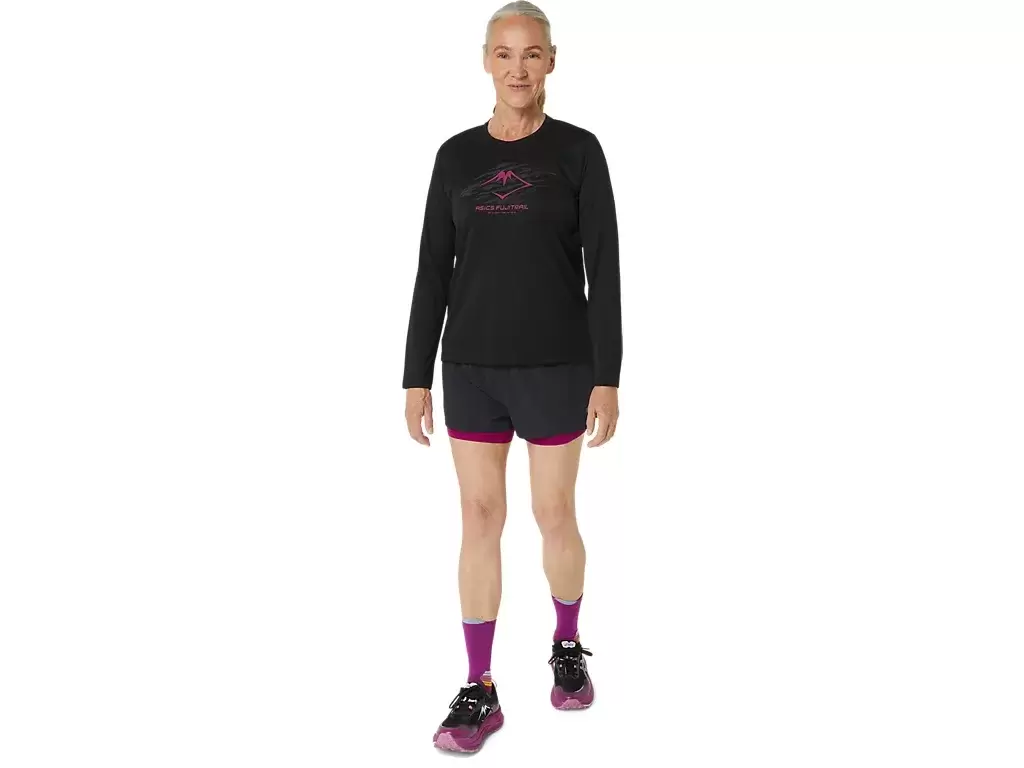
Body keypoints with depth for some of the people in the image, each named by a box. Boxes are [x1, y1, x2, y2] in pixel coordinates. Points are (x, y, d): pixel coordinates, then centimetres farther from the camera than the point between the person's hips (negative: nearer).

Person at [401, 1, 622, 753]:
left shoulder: (578, 149, -2)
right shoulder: (457, 155, 5)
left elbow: (603, 268, -5)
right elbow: (434, 271, 6)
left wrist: (608, 376, -10)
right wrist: (417, 375, 2)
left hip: (556, 365, -2)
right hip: (472, 367, 3)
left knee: (555, 515, 7)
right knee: (479, 517, 4)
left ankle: (567, 646, 33)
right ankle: (479, 691, 13)